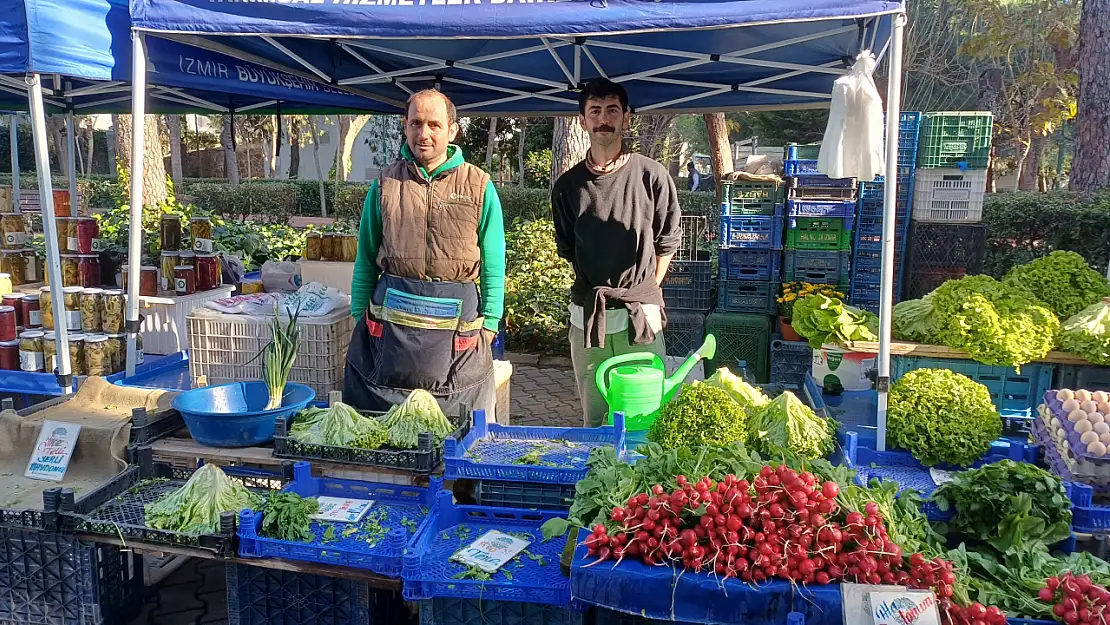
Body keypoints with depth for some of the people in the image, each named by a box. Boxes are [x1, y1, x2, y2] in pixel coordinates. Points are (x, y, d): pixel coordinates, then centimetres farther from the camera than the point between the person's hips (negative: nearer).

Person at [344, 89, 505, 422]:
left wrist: (488, 325, -2)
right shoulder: (386, 184, 7)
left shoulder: (479, 187, 3)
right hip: (389, 327, 1)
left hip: (456, 332, -1)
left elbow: (493, 267, 4)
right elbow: (366, 261, 12)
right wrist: (360, 320, 7)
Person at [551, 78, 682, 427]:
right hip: (587, 316, 2)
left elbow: (668, 241, 7)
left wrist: (646, 291, 8)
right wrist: (594, 289, 13)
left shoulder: (652, 176, -2)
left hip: (642, 316, -2)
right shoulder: (567, 185, 5)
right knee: (594, 418, 12)